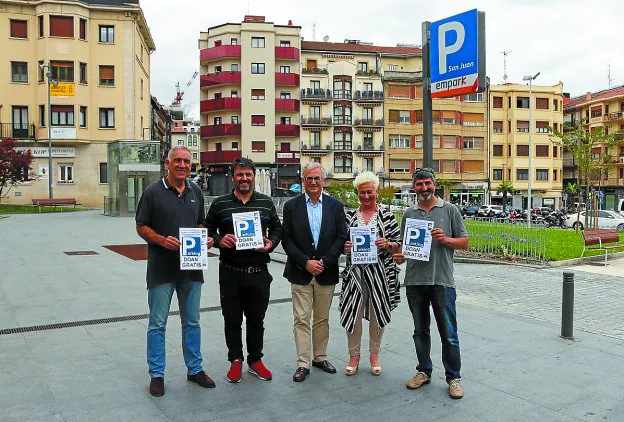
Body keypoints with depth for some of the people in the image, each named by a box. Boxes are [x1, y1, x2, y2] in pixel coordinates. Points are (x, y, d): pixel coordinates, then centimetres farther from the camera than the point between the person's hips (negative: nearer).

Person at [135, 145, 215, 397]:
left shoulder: (196, 192, 10)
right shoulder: (153, 192, -5)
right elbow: (141, 227, -3)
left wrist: (206, 239, -2)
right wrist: (162, 240, -20)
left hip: (191, 268, 5)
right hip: (161, 269, -4)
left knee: (192, 322, 14)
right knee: (157, 324, 5)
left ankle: (194, 369, 27)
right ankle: (156, 374, 18)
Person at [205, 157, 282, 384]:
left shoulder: (266, 203, 7)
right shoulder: (220, 204, 1)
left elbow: (277, 228, 14)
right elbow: (208, 229, 6)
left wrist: (271, 243, -5)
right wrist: (219, 240, -14)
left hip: (259, 272, 1)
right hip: (230, 272, -1)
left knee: (256, 319, 12)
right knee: (232, 319, 9)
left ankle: (255, 360, 28)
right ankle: (235, 360, 26)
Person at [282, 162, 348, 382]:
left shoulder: (335, 206, 3)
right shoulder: (291, 206, 0)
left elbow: (341, 237, -1)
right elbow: (287, 240, -3)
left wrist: (324, 262, -11)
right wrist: (305, 262, -13)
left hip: (326, 273, 2)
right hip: (300, 273, -1)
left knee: (322, 319, 13)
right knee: (301, 319, 1)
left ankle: (320, 357, 28)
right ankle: (303, 364, 10)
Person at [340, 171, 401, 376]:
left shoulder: (387, 216, 2)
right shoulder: (349, 216, 7)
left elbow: (398, 245, 3)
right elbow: (342, 242, 12)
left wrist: (387, 245, -16)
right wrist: (345, 247, -9)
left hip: (380, 272, -1)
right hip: (355, 272, 1)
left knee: (377, 314, 8)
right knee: (353, 314, 2)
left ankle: (374, 355, 27)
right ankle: (354, 356, 20)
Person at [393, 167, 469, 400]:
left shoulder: (449, 210, 3)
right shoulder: (408, 213, 11)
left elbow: (464, 242, 5)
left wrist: (445, 239, -13)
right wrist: (400, 256, -3)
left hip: (442, 281, -3)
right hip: (415, 281, 3)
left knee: (449, 333, 1)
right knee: (420, 330, 14)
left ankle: (453, 377, 14)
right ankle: (424, 371, 28)